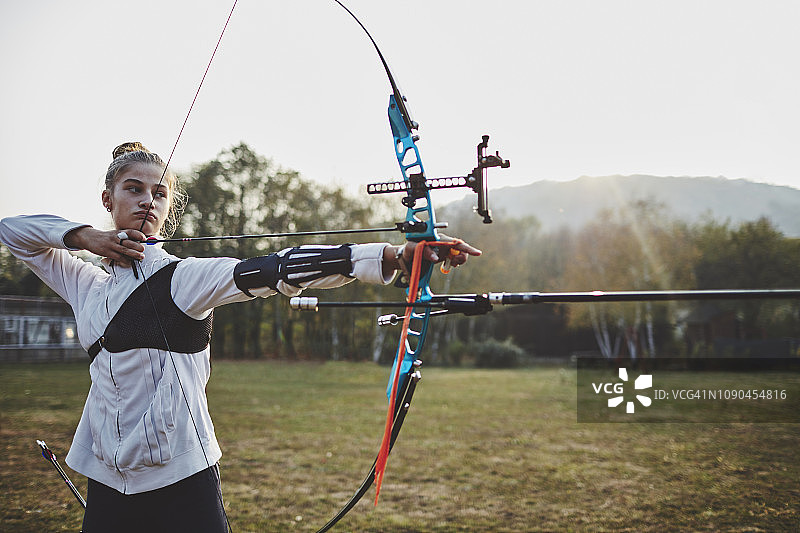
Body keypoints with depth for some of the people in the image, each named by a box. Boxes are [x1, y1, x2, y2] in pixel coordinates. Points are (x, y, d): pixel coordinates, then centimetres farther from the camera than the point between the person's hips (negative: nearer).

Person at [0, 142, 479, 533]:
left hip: (181, 480, -4)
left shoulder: (182, 276, -6)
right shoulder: (85, 284, 10)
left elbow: (273, 271, -21)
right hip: (107, 481, 5)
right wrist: (83, 235, 1)